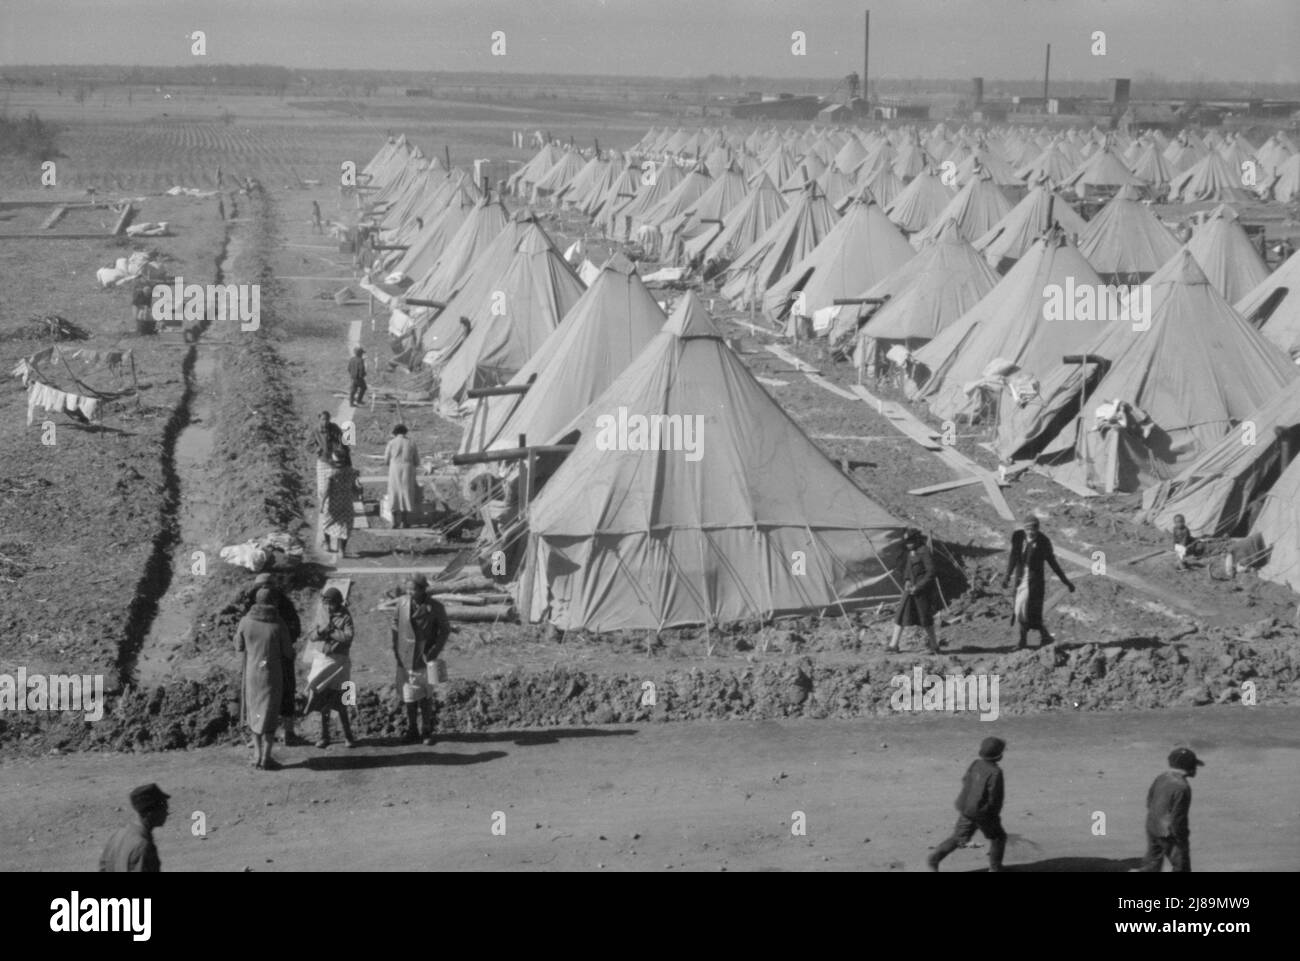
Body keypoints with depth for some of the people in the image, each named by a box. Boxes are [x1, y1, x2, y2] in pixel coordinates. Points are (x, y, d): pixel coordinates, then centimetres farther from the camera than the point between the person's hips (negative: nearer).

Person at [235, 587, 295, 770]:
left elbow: (239, 647, 5)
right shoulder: (279, 626, -14)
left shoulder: (246, 622, -8)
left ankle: (258, 755, 19)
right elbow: (288, 653, -5)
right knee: (268, 716, 5)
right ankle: (265, 759, 3)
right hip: (272, 675, -3)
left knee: (254, 713, 19)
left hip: (252, 673, 3)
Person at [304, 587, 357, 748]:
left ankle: (348, 736, 7)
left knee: (339, 703, -4)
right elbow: (313, 636, 3)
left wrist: (330, 632, -14)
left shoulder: (345, 618, -7)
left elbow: (348, 637, -21)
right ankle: (324, 736, 15)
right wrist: (324, 628, -16)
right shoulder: (324, 617, 9)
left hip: (339, 661, -5)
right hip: (324, 661, 5)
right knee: (323, 700, 7)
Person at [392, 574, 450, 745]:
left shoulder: (435, 608, -9)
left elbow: (445, 629, 1)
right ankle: (411, 731, 21)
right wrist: (396, 647, 4)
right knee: (409, 696, 7)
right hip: (406, 658, 2)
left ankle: (426, 731, 16)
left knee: (425, 698, 2)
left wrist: (435, 651, -7)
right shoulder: (402, 602, -3)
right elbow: (395, 623, 10)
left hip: (425, 658, -2)